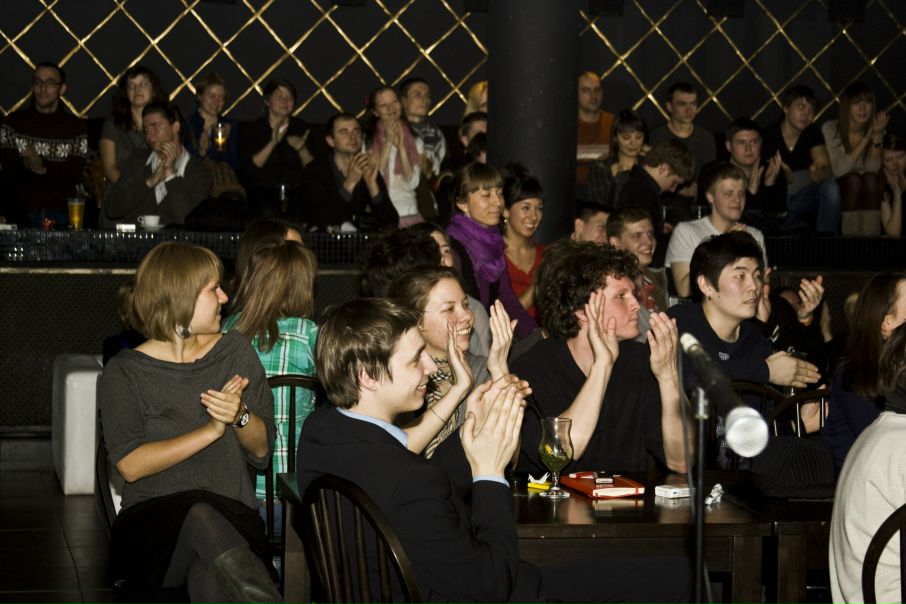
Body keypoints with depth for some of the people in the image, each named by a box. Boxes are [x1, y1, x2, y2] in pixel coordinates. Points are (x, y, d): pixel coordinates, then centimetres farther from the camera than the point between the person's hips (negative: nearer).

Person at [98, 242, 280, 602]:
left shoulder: (235, 353, 12)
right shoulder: (124, 373, 4)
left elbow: (262, 452, 13)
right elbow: (131, 465, -9)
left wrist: (241, 416, -9)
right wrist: (212, 430, -12)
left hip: (232, 519, 1)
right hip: (150, 528, -1)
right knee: (200, 514, -39)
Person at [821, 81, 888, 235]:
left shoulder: (876, 129, -1)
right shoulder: (830, 129, -12)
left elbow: (872, 170, -13)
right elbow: (838, 170, -23)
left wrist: (877, 138, -27)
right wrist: (866, 139, -25)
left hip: (865, 188, 3)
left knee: (871, 180, -27)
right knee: (854, 180, -31)